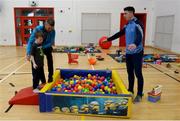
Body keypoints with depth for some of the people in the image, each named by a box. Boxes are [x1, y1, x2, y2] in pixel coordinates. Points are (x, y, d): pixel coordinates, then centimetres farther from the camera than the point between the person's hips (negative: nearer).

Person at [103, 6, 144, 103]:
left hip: (137, 52, -7)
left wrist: (135, 44, -49)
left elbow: (140, 36, -29)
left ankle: (139, 94, 9)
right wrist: (108, 39, 27)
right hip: (128, 53, 7)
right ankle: (130, 90, 28)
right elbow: (119, 34, 23)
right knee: (130, 72, 14)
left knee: (138, 73, -2)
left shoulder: (137, 24, -13)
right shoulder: (127, 25, 11)